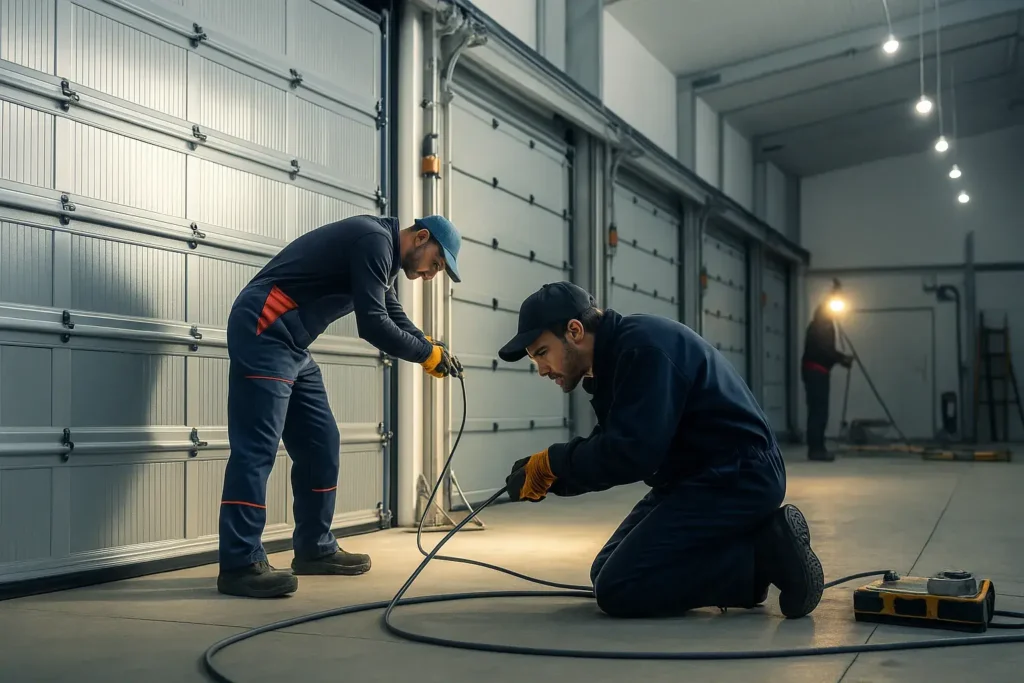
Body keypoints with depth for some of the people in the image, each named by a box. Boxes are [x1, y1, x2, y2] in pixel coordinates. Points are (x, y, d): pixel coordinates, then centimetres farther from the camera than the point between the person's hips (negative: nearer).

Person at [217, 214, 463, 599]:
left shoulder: (380, 252, 19)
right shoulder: (375, 240, -12)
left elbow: (394, 319, 26)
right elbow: (372, 325, -19)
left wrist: (433, 351, 9)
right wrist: (426, 354, -7)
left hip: (290, 344, 11)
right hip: (263, 331, -11)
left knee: (320, 443, 10)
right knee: (256, 447, -14)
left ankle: (315, 549, 17)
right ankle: (240, 564, -15)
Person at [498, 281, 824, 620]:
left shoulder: (644, 347, -21)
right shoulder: (614, 354, 11)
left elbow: (631, 454, -28)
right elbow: (608, 451, 13)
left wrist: (553, 461, -14)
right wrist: (549, 477, -3)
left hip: (736, 478, -11)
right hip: (694, 478, 11)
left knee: (618, 590, -16)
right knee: (606, 574, 10)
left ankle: (762, 554, -8)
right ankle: (753, 545, 8)